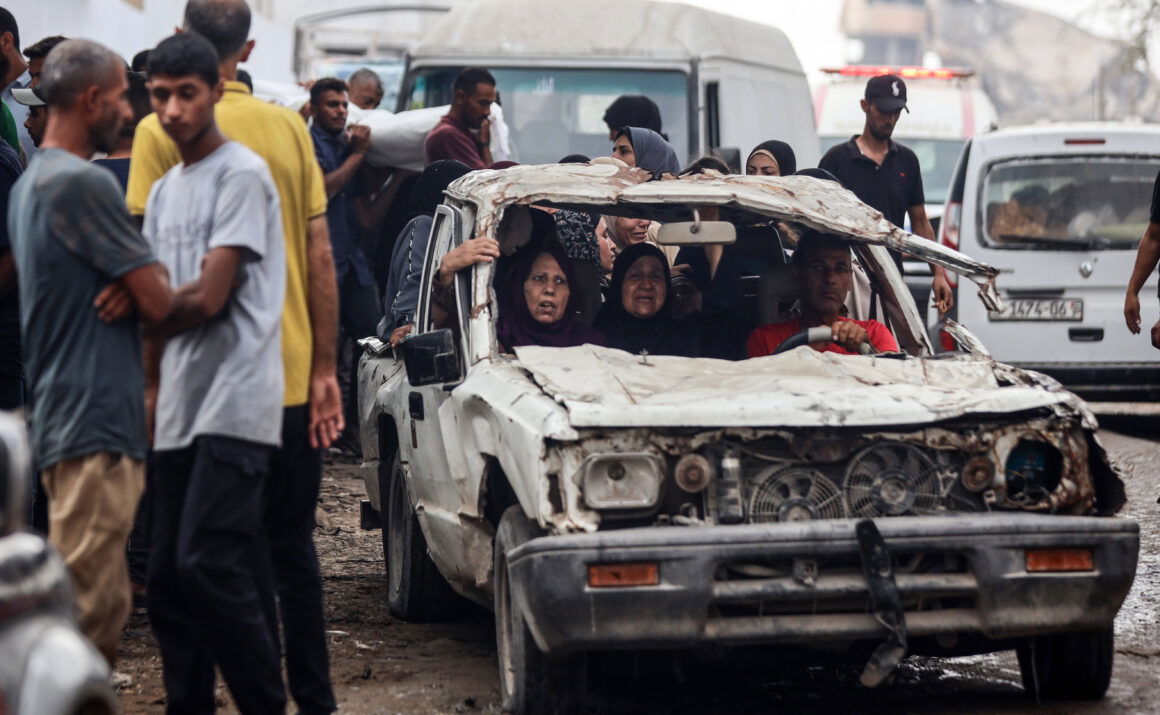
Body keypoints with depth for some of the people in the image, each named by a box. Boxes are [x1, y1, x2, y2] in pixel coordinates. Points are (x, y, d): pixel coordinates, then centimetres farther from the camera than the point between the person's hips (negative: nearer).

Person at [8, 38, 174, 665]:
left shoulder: (29, 183, 18)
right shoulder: (83, 184, -15)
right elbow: (159, 302, -15)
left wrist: (132, 286, 1)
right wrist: (148, 285, 7)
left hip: (60, 418, 10)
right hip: (95, 424, -10)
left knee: (99, 610, 14)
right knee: (86, 609, -11)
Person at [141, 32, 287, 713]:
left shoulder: (242, 175, -7)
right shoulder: (164, 190, 20)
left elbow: (206, 299, -13)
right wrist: (152, 388, 11)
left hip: (234, 406, -8)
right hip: (178, 411, 9)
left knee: (208, 563, -17)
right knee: (168, 577, 7)